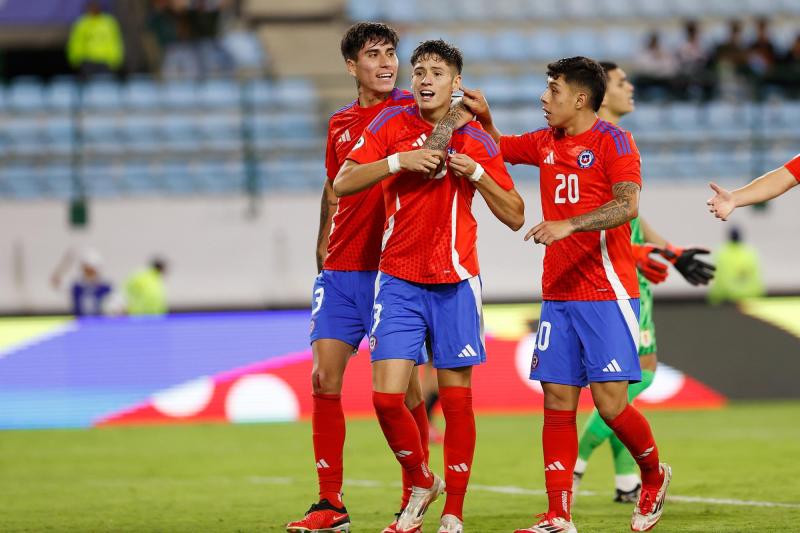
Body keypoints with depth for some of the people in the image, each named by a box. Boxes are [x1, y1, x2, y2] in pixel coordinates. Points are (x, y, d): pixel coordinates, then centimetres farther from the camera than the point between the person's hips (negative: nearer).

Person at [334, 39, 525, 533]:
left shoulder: (475, 139, 2)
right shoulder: (391, 125, 3)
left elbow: (515, 216, 3)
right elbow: (342, 183, -5)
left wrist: (476, 173, -11)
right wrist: (399, 161, -16)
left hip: (455, 284, -1)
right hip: (398, 282, 1)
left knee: (456, 399, 0)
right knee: (387, 396, -7)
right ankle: (422, 482, 18)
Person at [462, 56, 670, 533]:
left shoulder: (613, 141, -7)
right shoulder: (544, 143, 14)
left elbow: (627, 205, -21)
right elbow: (499, 147, 33)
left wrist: (568, 225, -30)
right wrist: (484, 117, 14)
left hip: (608, 294, -6)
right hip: (558, 294, 6)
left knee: (611, 403, -10)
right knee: (558, 402, 0)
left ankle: (654, 477, 18)